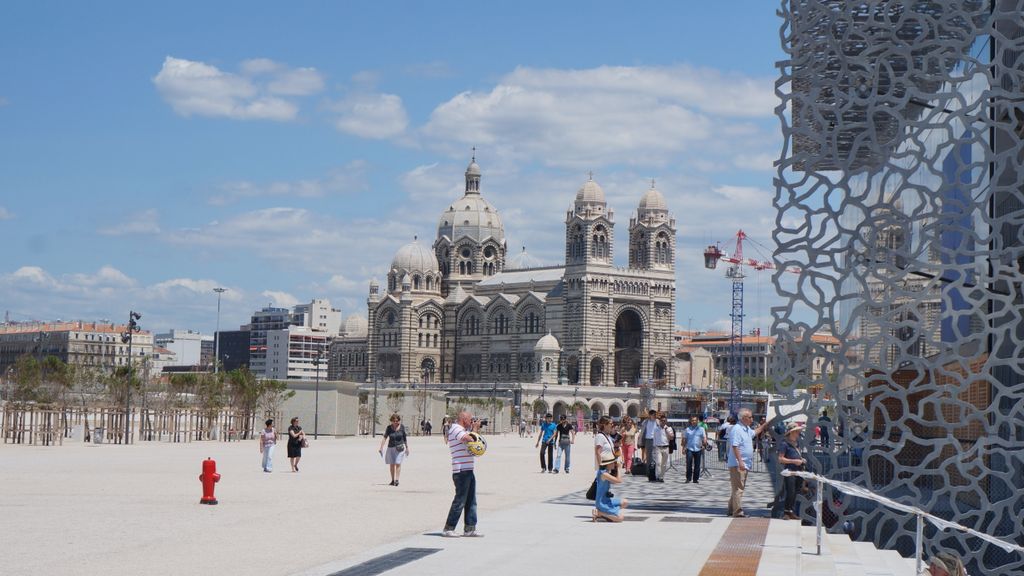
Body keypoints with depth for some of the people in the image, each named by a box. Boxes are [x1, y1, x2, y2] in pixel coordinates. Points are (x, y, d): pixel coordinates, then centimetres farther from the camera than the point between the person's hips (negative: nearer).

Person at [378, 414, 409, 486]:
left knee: (398, 464, -9)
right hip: (391, 448, 2)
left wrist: (407, 447, 8)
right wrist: (381, 447, -17)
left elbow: (405, 438, 6)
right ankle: (392, 480, 16)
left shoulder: (402, 427, -1)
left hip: (400, 448, -2)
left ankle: (397, 480, -9)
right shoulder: (389, 428, -2)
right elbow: (384, 437, -8)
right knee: (391, 464, 6)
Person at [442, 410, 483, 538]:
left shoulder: (461, 429, 20)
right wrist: (475, 429, -6)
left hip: (468, 470, 10)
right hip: (461, 471, -10)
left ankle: (470, 528, 15)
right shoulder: (456, 429, -11)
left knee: (471, 501, 11)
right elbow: (470, 439, -23)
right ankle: (448, 529, 1)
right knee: (460, 501, -5)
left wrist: (474, 429, 12)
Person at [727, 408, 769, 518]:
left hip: (744, 465, 11)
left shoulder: (747, 429, 15)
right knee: (738, 488, -12)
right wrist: (740, 461, -27)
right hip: (738, 464, -11)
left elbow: (755, 432, 40)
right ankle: (738, 512, -15)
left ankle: (732, 510, 22)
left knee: (738, 488, 15)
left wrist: (765, 424, 39)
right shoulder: (737, 429, -16)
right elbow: (735, 446, -22)